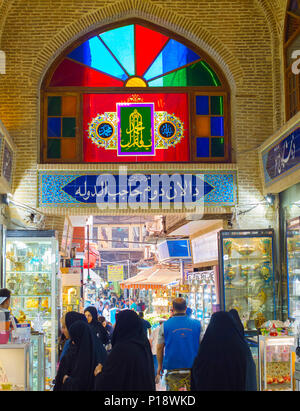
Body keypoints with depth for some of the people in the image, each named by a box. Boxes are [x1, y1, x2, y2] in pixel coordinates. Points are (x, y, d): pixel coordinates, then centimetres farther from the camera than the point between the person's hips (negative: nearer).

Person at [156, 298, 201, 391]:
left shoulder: (165, 325, -1)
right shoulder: (197, 324, 1)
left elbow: (159, 348, 4)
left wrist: (160, 366, 15)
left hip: (173, 369, -1)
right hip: (193, 368, 1)